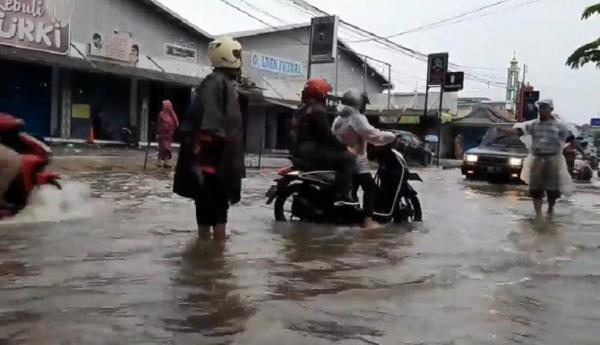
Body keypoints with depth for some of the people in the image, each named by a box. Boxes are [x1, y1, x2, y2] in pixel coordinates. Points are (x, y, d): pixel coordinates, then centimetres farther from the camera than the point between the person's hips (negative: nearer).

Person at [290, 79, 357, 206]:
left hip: (299, 152, 10)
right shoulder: (317, 110, -12)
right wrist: (344, 146, -6)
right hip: (312, 152, -10)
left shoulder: (301, 110, 20)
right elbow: (327, 135, -17)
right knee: (348, 157, -11)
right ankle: (342, 195, -19)